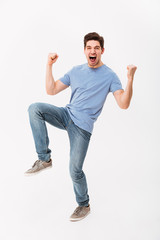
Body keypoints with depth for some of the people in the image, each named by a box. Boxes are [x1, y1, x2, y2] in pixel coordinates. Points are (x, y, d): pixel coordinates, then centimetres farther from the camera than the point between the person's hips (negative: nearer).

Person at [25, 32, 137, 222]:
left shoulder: (109, 76, -3)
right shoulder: (76, 71, 11)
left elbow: (123, 104, -14)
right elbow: (51, 90, 9)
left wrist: (130, 79, -25)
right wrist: (49, 65, 2)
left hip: (82, 126, -5)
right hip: (66, 114, 5)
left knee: (75, 170, -5)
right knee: (34, 108, -20)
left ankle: (84, 205, 24)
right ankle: (44, 158, -12)